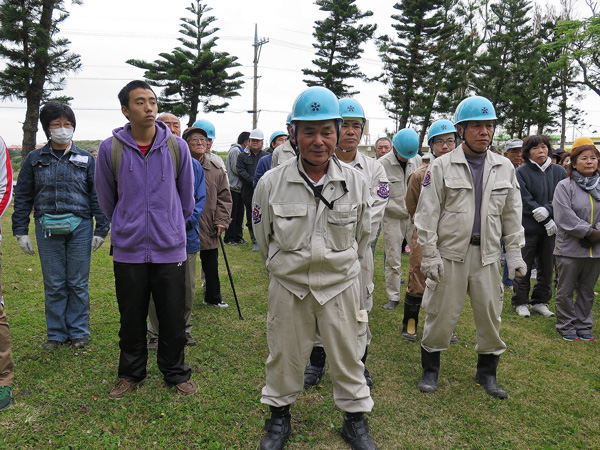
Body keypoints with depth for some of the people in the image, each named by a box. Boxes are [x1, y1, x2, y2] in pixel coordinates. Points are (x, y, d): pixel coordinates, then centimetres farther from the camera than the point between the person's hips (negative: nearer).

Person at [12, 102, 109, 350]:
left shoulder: (86, 159, 6)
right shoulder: (34, 159, 9)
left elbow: (98, 196, 5)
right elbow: (22, 197, 10)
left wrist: (101, 229, -1)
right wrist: (20, 232, 5)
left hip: (80, 228, -1)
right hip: (47, 229, 1)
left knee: (78, 283, 5)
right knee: (53, 285, 7)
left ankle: (79, 331, 18)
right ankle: (56, 333, 20)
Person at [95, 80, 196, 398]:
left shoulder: (177, 147, -3)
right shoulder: (110, 149, -4)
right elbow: (106, 199, 11)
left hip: (170, 247, 0)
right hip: (128, 249, 0)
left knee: (173, 317, 8)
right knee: (131, 318, 13)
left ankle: (175, 373, 28)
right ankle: (131, 373, 33)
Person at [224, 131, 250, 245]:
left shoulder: (241, 151, 17)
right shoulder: (235, 151, -11)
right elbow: (236, 169, -15)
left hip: (239, 188, 9)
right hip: (233, 187, -9)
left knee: (239, 214, 11)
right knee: (232, 215, -3)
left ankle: (238, 237, 18)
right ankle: (229, 238, 5)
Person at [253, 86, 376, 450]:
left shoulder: (356, 182, -8)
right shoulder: (272, 183, -12)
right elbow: (264, 238, 5)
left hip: (341, 285, 1)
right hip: (288, 286, 0)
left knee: (348, 355, 13)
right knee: (285, 356, 15)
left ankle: (356, 420, 38)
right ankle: (279, 416, 40)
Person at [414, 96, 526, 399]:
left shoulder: (505, 168, 8)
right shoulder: (442, 166, -4)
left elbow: (512, 214, 13)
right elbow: (427, 214, -5)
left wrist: (514, 253, 8)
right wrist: (430, 255, -9)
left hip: (487, 254, 4)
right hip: (450, 252, -3)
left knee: (490, 314, 11)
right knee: (442, 313, 4)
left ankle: (487, 372, 31)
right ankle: (430, 369, 25)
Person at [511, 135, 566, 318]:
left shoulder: (559, 171, 4)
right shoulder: (522, 172, -7)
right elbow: (526, 202, -12)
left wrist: (548, 210, -20)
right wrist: (547, 222, -15)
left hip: (551, 228, 4)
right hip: (528, 228, -4)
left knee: (547, 268, 12)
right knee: (524, 268, 5)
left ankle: (540, 302, 27)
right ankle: (521, 302, 18)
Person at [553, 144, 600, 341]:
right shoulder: (564, 186, -5)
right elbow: (564, 217, -15)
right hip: (570, 248, -4)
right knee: (565, 291, 5)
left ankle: (584, 326, 28)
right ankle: (566, 326, 20)